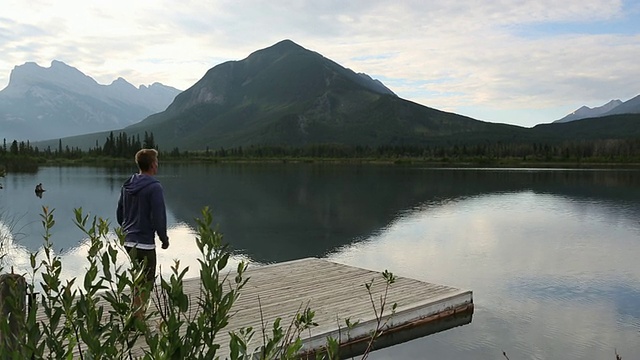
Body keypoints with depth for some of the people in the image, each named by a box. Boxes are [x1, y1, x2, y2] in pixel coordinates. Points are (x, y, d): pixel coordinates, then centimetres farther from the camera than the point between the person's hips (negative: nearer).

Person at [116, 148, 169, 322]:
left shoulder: (127, 185, 9)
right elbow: (158, 217, -17)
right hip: (145, 243, -8)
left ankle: (135, 315, 27)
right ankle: (138, 319, 3)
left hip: (129, 241, 8)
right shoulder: (154, 187, -16)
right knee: (146, 283, 2)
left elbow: (119, 213, 16)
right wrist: (164, 238, -4)